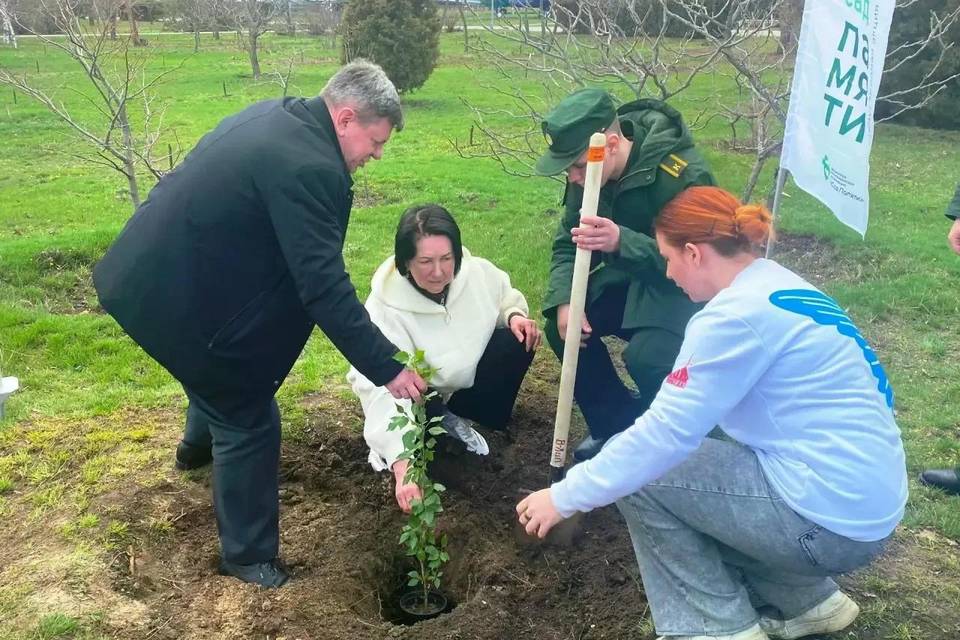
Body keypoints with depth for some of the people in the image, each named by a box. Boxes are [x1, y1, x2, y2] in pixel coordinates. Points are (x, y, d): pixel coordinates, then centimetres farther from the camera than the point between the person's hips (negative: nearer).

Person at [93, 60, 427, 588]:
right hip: (174, 298, -10)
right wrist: (385, 368, -23)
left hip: (155, 273, 10)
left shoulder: (278, 117, 3)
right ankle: (248, 555, 21)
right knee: (249, 423, 4)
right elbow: (324, 287, -30)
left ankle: (199, 444, 63)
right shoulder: (307, 167, -28)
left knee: (226, 366, 34)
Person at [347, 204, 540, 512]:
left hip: (465, 378, 5)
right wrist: (401, 465, -52)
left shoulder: (477, 272, -21)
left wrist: (516, 315, -22)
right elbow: (380, 390, -41)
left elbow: (506, 297, 4)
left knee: (519, 341, -19)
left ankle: (452, 416, -2)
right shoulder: (385, 309, -33)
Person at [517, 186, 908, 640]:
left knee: (639, 472, -4)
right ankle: (805, 598, 21)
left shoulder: (737, 313, -20)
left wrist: (565, 496, -10)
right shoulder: (776, 284, 10)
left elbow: (666, 434, -20)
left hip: (828, 519, -9)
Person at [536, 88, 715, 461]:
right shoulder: (587, 174, -9)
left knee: (646, 355, -31)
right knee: (562, 325, -11)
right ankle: (615, 425, 9)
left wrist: (621, 242, -50)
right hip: (630, 277, 7)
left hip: (684, 287, -7)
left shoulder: (682, 174, -30)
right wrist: (564, 301, -19)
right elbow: (567, 242, -2)